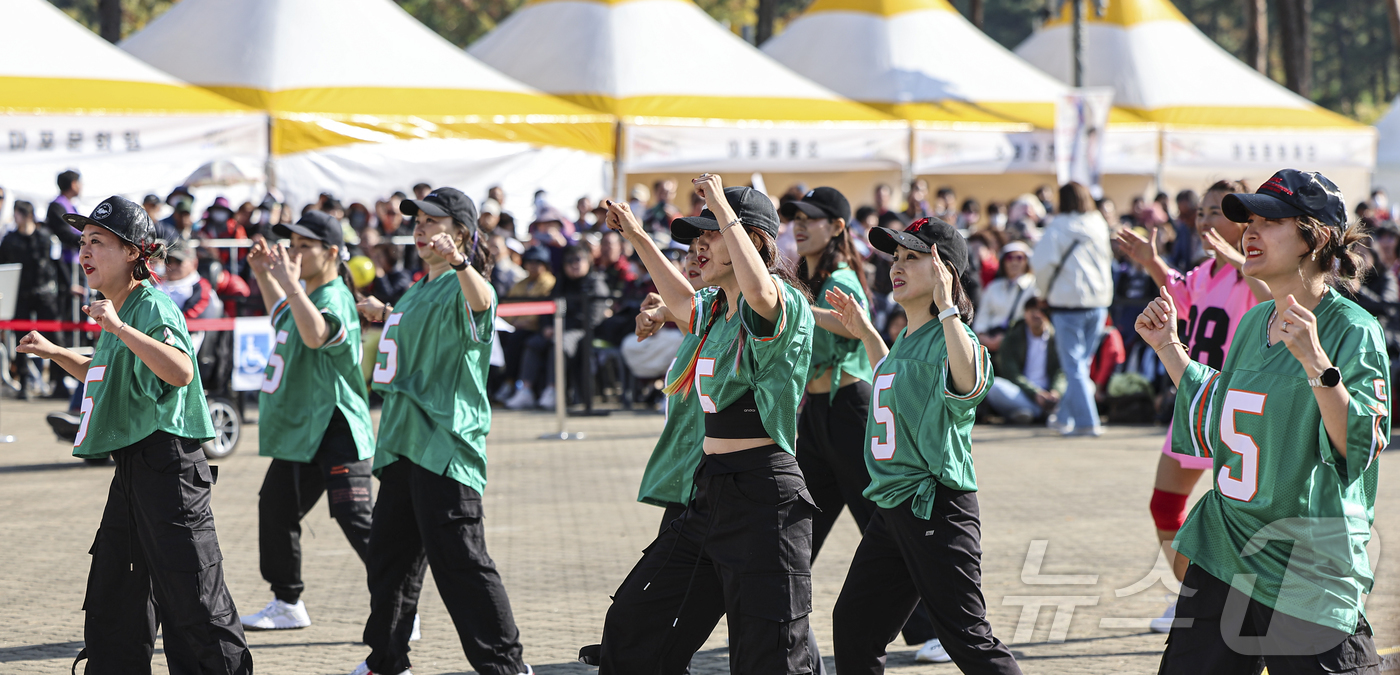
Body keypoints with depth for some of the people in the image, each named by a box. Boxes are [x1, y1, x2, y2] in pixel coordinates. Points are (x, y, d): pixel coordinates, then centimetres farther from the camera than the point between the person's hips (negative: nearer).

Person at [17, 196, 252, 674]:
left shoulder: (152, 307, -15)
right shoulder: (115, 311, 15)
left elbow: (181, 371, -35)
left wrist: (120, 328, -37)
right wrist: (55, 353, 26)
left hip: (167, 467, -10)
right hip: (132, 466, 10)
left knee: (191, 599, -8)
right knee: (111, 599, 15)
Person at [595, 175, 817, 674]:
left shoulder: (783, 302, -13)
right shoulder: (716, 308, 14)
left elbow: (758, 289, -38)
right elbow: (682, 302, 39)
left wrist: (722, 207, -29)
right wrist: (639, 238, 36)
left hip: (763, 494, -10)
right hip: (711, 493, 10)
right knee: (634, 624, 17)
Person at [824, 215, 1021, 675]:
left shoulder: (948, 337, -16)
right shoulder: (907, 339, 13)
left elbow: (971, 381, -40)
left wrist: (946, 307, -38)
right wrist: (866, 335, 28)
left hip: (937, 504, -10)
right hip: (892, 508, 10)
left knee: (966, 638, -8)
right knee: (853, 623, 15)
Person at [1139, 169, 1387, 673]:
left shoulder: (1352, 330, -12)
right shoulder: (1255, 322, 10)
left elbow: (1360, 447, -22)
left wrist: (1314, 361, -32)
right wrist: (1168, 348, 17)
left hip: (1307, 570, -7)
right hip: (1222, 552, 7)